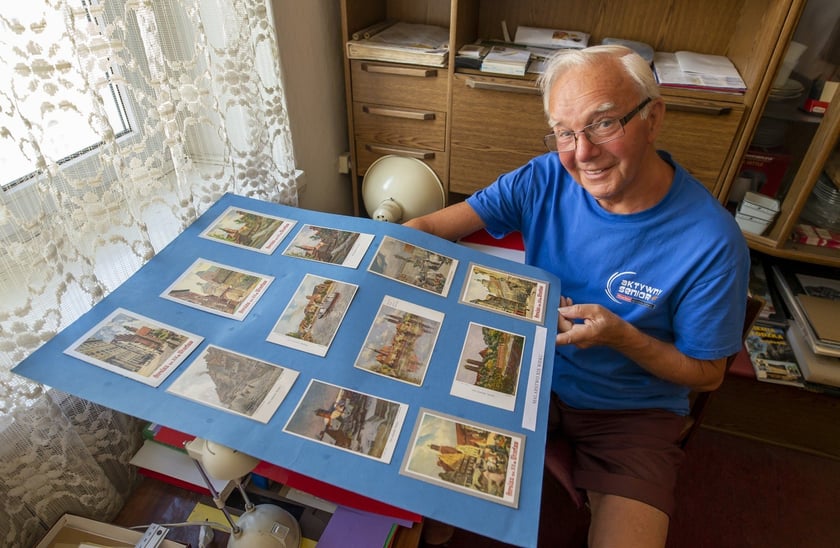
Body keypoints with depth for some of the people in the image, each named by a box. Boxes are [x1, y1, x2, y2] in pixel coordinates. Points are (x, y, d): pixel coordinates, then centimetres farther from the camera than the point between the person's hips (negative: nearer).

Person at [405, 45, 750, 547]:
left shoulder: (711, 242, -22)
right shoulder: (546, 178, -15)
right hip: (531, 371, 3)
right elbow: (434, 227, -16)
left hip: (633, 411, -2)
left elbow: (707, 374, -10)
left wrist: (620, 335, -27)